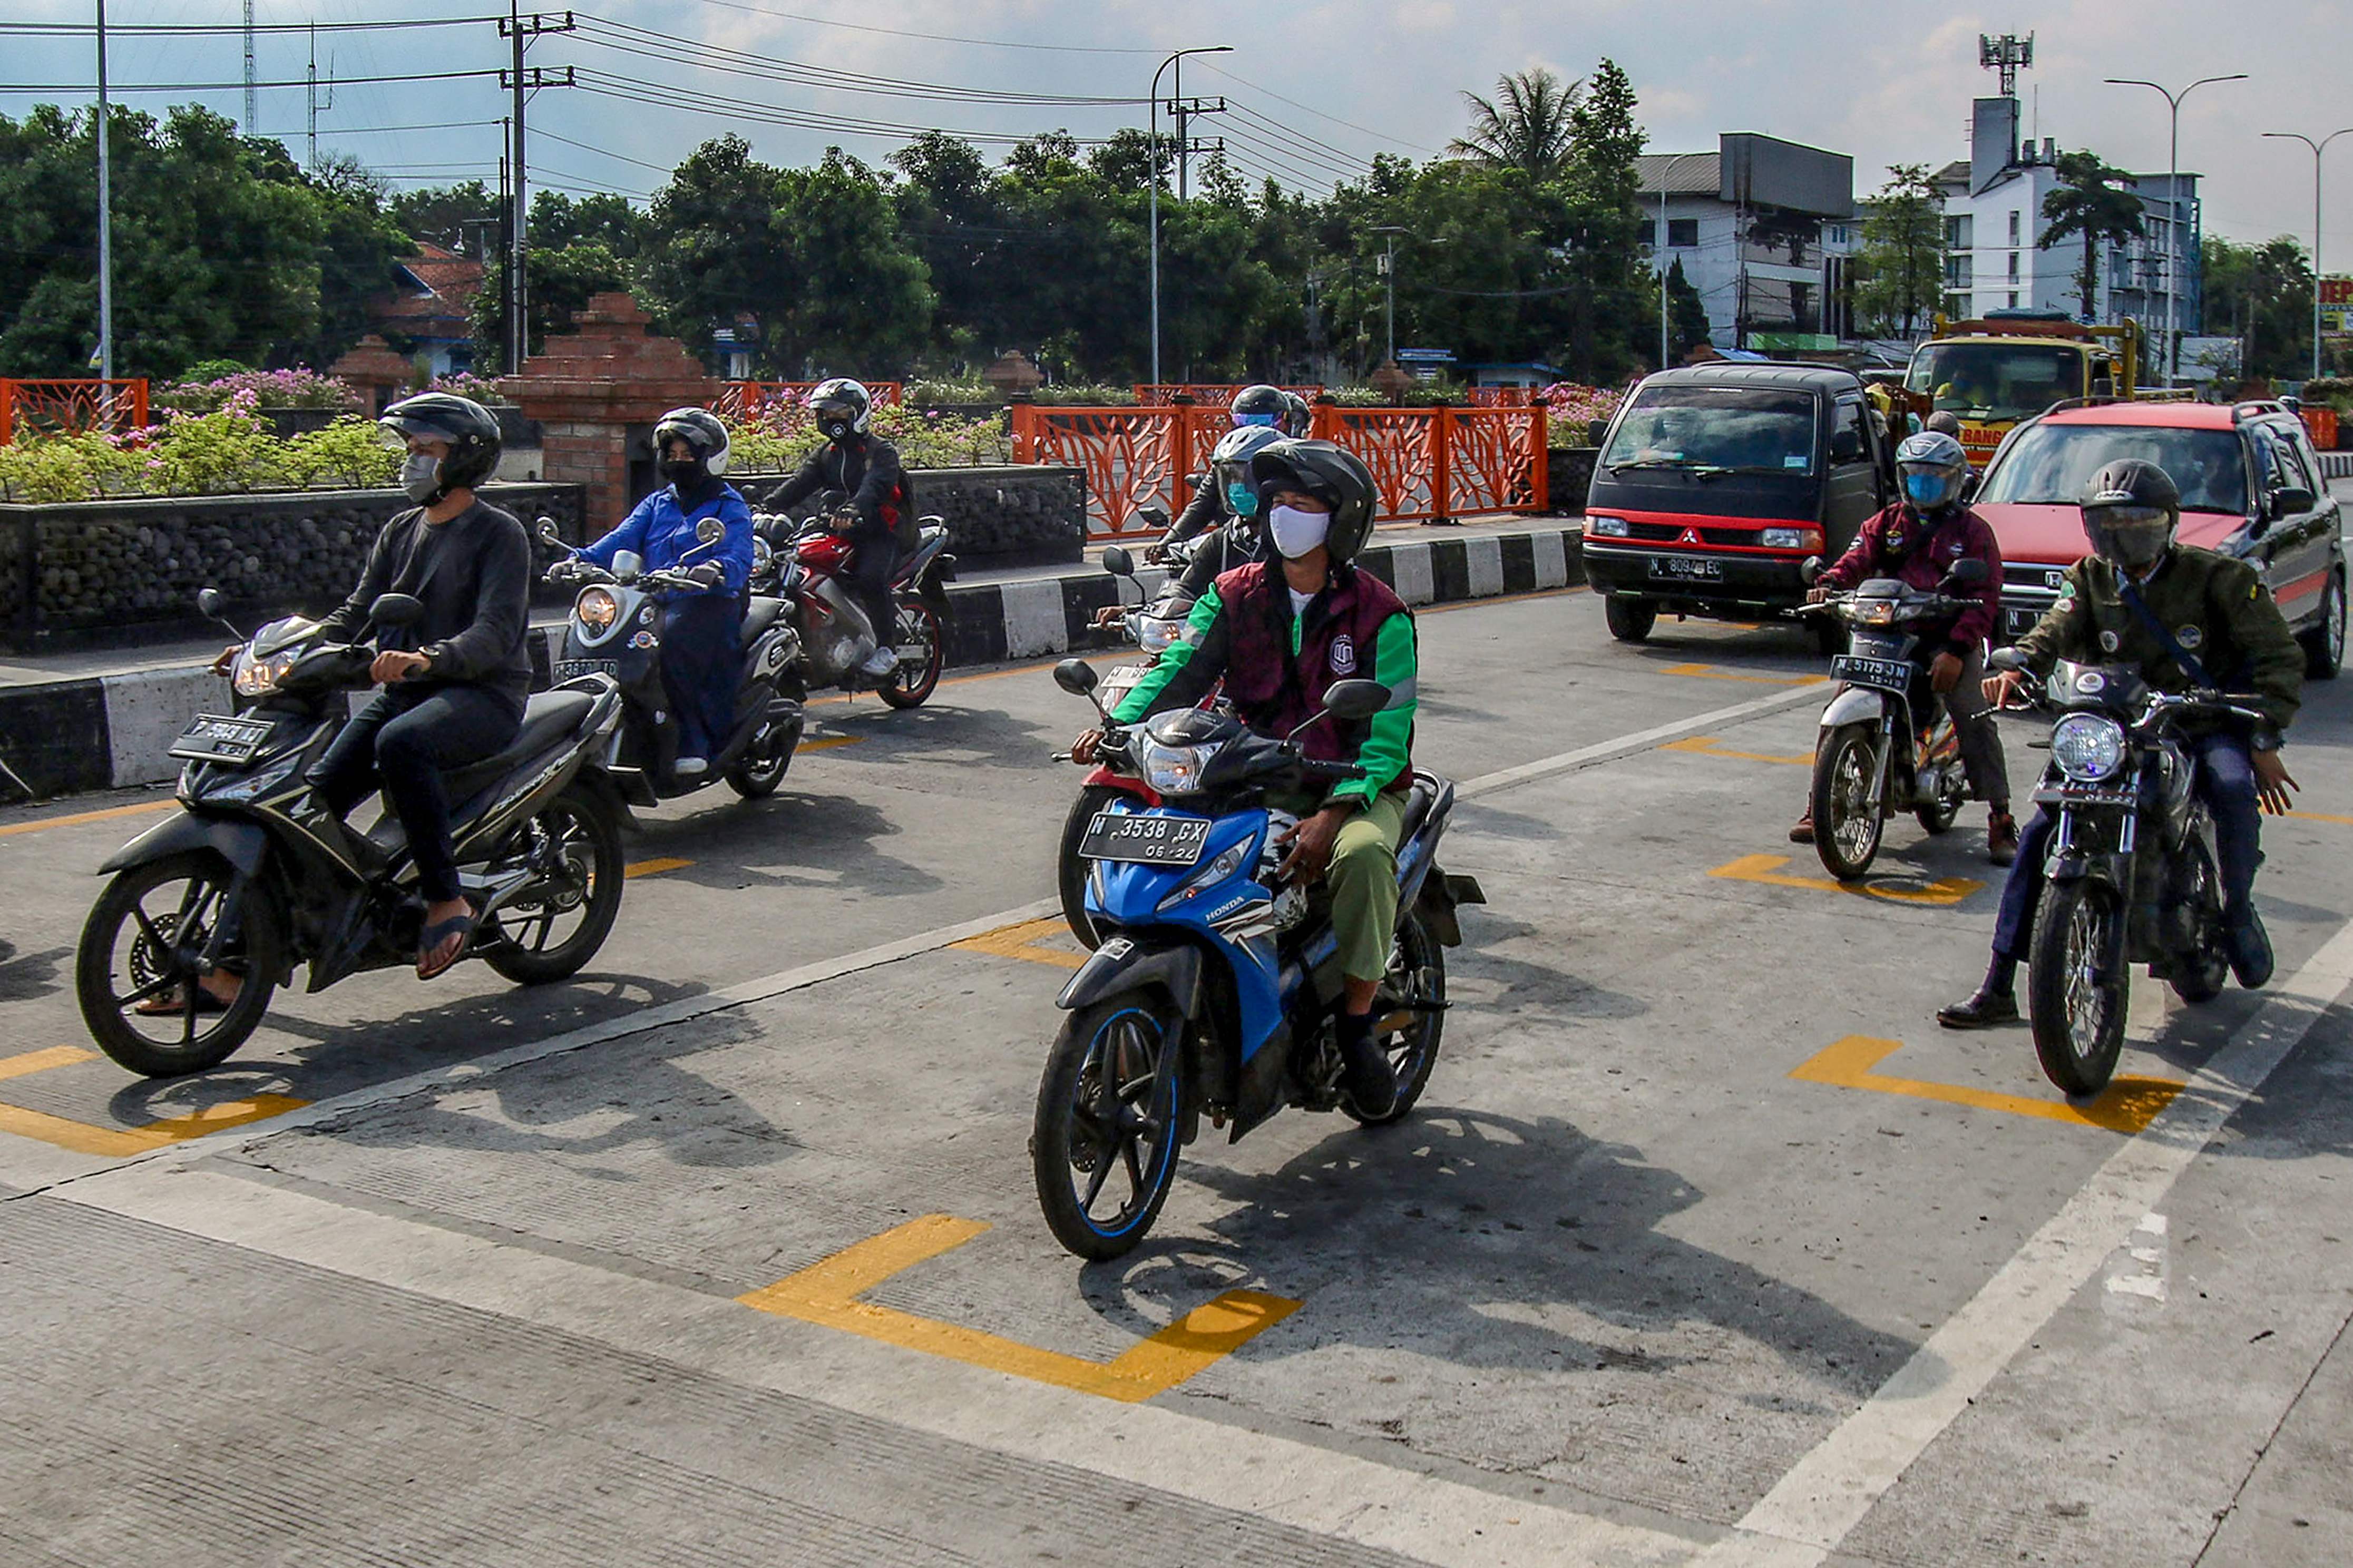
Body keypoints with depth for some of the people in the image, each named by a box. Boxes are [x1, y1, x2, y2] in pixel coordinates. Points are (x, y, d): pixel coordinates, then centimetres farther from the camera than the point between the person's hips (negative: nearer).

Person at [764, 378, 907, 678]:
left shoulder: (881, 451, -4)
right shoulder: (826, 454, 17)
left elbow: (876, 485, -24)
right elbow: (800, 483, 4)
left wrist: (855, 510, -46)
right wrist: (768, 505, -15)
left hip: (879, 532, -7)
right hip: (840, 533, 7)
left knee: (870, 578, -32)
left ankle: (886, 649, -19)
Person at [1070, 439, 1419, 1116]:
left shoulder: (1378, 613, -6)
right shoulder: (1234, 595, 7)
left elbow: (1387, 732, -12)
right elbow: (1182, 669, -3)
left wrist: (1331, 815, -27)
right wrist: (1119, 723, -24)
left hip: (1355, 789, -4)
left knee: (1362, 854, -36)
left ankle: (1357, 1021, -19)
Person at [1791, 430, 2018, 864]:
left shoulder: (1972, 531, 6)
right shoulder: (1888, 522, 17)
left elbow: (1985, 598, -3)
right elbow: (1858, 558, 2)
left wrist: (1957, 650, -18)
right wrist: (1829, 583, -23)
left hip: (1948, 639, -3)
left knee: (1975, 719, -19)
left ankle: (2000, 817, -13)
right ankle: (1821, 806, 3)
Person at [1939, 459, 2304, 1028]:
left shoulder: (2217, 577, -6)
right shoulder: (2090, 580, 5)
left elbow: (2279, 657, -6)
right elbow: (2054, 635, -11)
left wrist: (2264, 743, -16)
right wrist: (2017, 669, -35)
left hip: (2207, 721, -3)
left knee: (2234, 790, -36)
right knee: (2042, 831, -11)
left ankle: (2238, 908, -3)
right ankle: (1998, 988, -6)